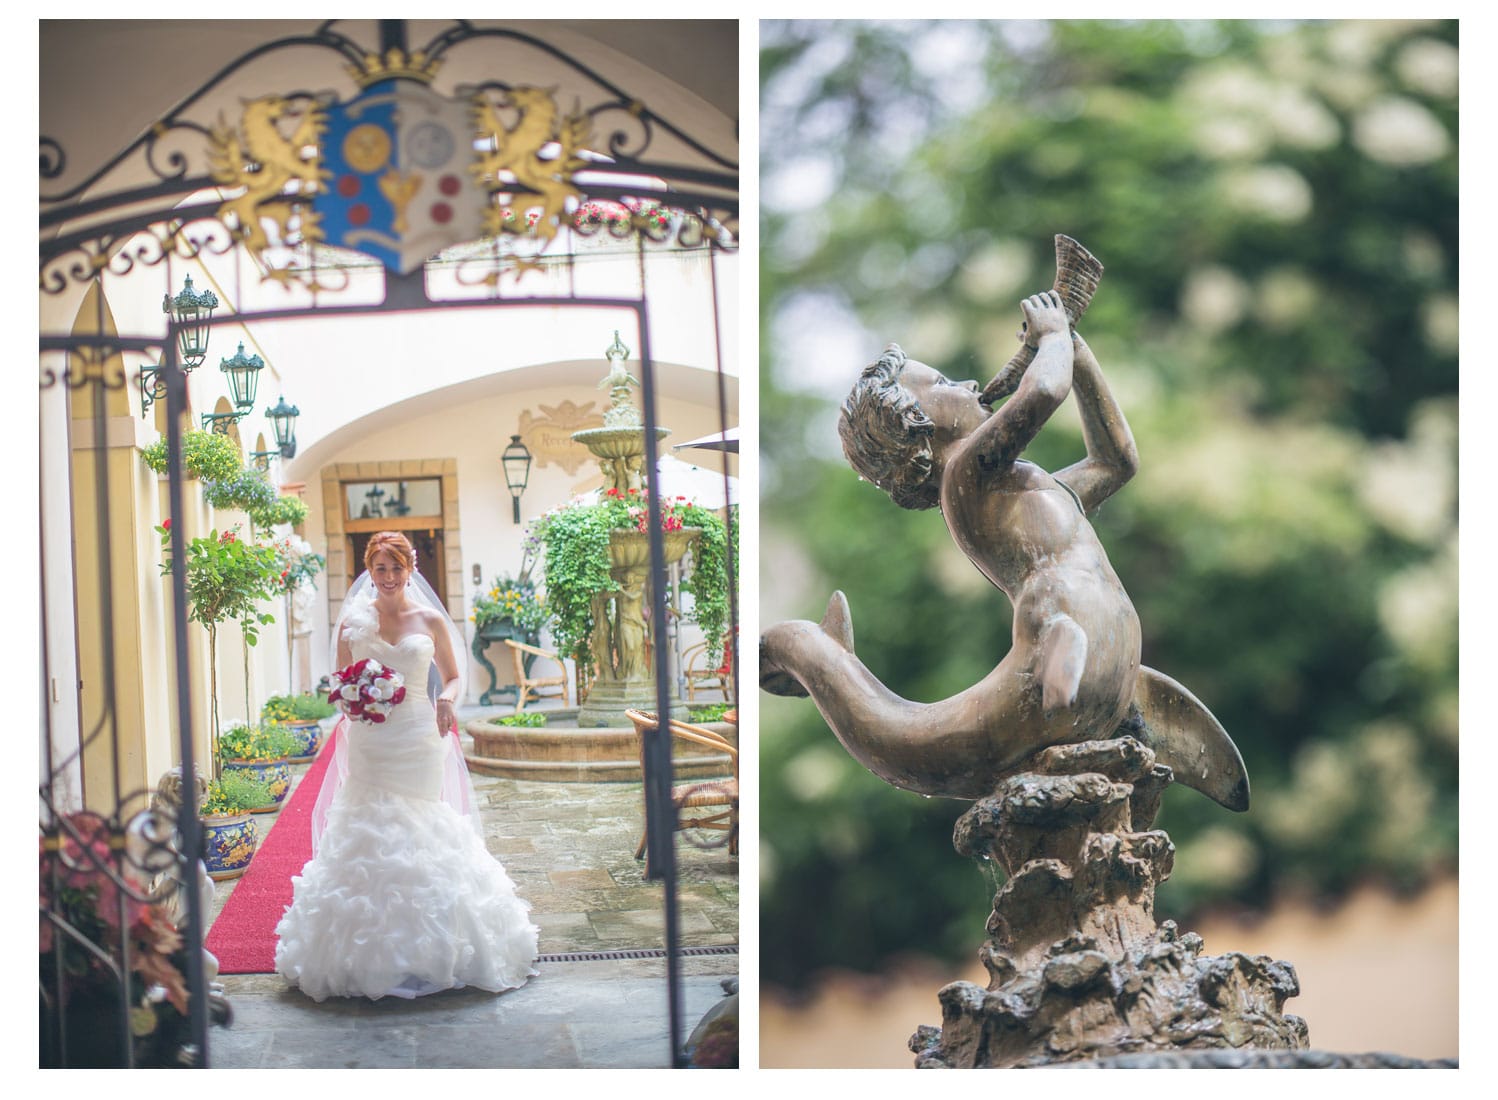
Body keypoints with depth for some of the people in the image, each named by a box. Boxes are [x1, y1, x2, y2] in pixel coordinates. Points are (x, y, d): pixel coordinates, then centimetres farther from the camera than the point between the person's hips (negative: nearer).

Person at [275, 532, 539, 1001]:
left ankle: (426, 949, 7)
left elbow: (453, 676, 11)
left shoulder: (430, 620, 5)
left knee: (421, 830, -1)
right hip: (369, 742, 0)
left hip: (418, 739, 0)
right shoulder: (353, 622, 6)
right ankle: (371, 950, 1)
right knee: (367, 828, -5)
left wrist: (447, 699, -10)